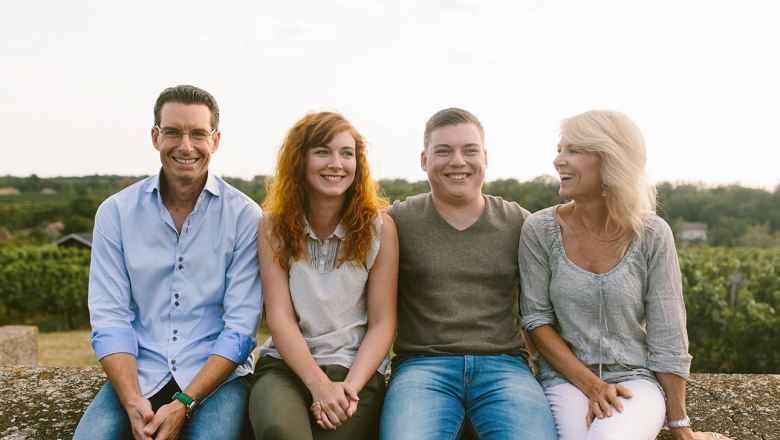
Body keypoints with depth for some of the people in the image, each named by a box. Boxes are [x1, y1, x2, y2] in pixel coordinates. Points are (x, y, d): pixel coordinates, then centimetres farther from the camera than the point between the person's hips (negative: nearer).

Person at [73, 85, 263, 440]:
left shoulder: (244, 217, -4)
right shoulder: (115, 212, 3)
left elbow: (240, 327, -7)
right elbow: (110, 319, -1)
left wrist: (184, 404, -17)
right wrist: (133, 402, -16)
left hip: (216, 374, -1)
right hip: (138, 373, 2)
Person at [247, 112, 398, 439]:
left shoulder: (379, 227, 0)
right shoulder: (274, 226, 3)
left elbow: (382, 324, -1)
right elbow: (279, 316, -5)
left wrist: (349, 386, -16)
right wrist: (320, 385, -18)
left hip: (356, 367, 0)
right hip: (287, 363, 1)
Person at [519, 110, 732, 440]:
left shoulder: (652, 235, -7)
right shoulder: (540, 230, -6)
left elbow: (667, 339, -3)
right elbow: (536, 320, -3)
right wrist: (590, 385, -13)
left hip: (635, 378, 0)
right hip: (566, 378, 0)